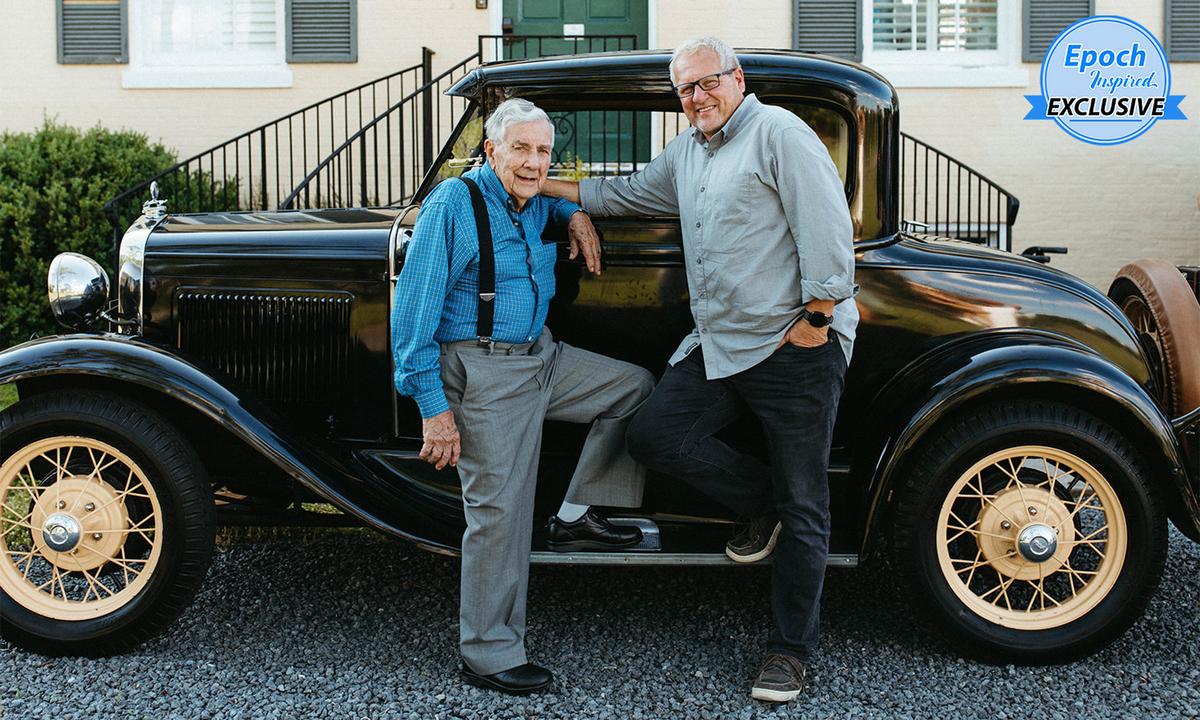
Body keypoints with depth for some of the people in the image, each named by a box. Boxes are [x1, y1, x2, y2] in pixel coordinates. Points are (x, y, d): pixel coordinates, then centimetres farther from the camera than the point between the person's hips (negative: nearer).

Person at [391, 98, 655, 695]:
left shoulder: (534, 203, 7)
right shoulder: (454, 203, -16)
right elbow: (414, 311, -17)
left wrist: (574, 211, 10)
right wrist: (433, 407, -19)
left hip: (543, 357, 8)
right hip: (485, 373, -8)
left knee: (635, 385, 10)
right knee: (499, 511, -6)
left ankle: (576, 516, 11)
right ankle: (487, 656, 7)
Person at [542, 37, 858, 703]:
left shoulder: (778, 133, -8)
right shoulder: (686, 152, 18)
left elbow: (827, 224, -16)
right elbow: (631, 193, 31)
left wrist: (816, 318, -19)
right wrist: (552, 187, 23)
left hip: (795, 347, -8)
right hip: (717, 346, 8)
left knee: (801, 507, 1)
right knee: (653, 435, -5)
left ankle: (791, 651, 14)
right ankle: (761, 505, 17)